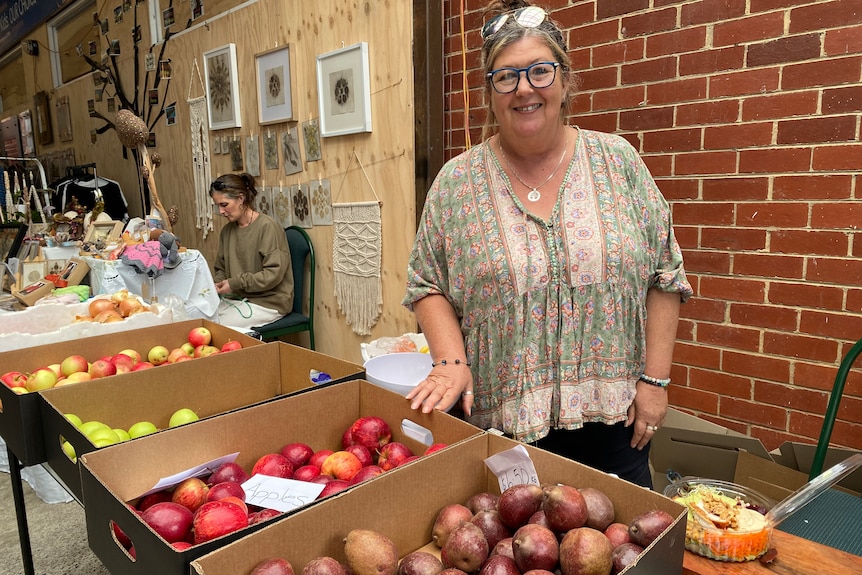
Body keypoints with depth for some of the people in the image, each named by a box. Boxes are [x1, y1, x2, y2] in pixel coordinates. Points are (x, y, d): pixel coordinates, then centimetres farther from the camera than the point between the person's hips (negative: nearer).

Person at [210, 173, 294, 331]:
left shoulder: (267, 227, -13)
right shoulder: (227, 230, 9)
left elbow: (274, 273, -18)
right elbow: (221, 269, 18)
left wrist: (236, 283, -20)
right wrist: (215, 284, -4)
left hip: (268, 301, -7)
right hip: (237, 299, 7)